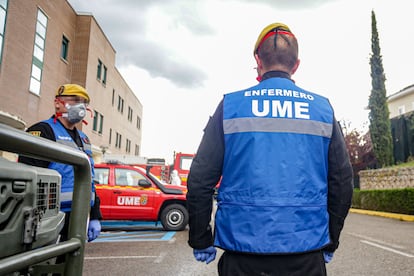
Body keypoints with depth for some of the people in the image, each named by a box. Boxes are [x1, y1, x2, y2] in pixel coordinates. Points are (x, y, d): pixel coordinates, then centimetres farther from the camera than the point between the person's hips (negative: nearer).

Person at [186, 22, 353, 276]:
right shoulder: (322, 109, 2)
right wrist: (330, 243, 16)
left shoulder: (231, 105, -4)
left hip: (242, 251, -1)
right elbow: (342, 183, 5)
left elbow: (200, 181, -7)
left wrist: (201, 241, 4)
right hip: (306, 254, 2)